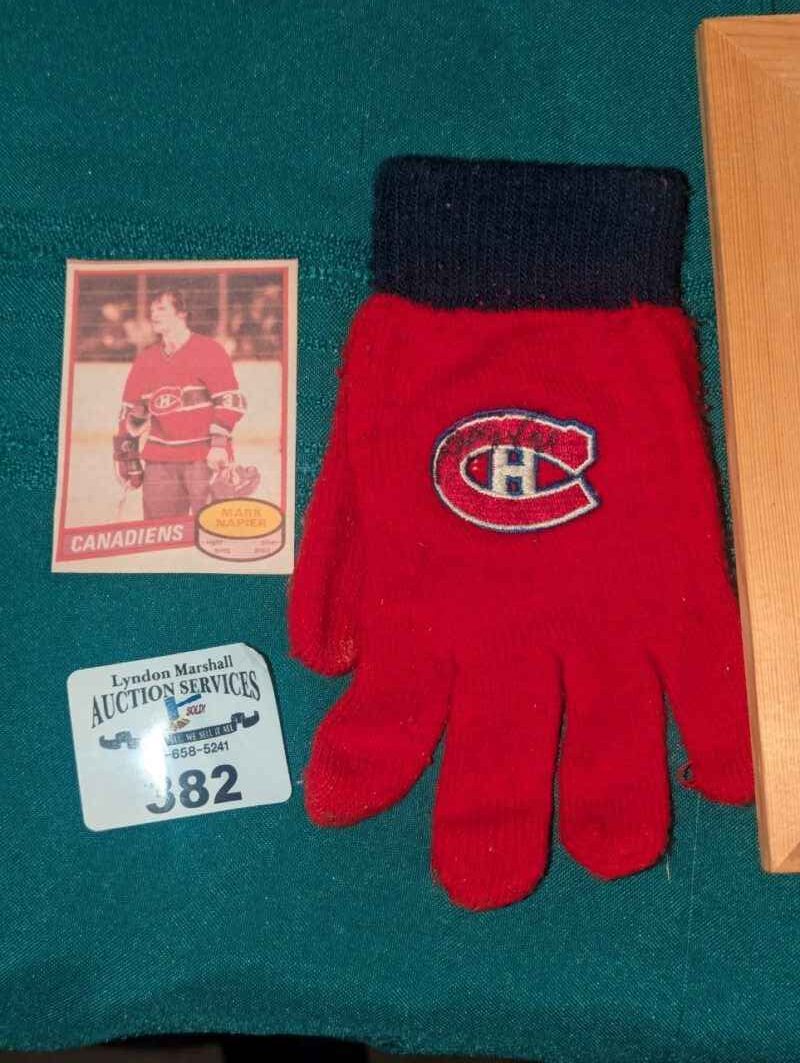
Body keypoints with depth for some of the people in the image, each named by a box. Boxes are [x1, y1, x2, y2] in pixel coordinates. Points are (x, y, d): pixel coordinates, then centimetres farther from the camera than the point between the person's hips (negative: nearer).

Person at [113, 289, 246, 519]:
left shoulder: (209, 351, -3)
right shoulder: (146, 359, 14)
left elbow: (229, 400, -7)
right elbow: (131, 411, 18)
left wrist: (219, 443, -17)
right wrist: (128, 458, 13)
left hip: (206, 457, -5)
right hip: (160, 460, 5)